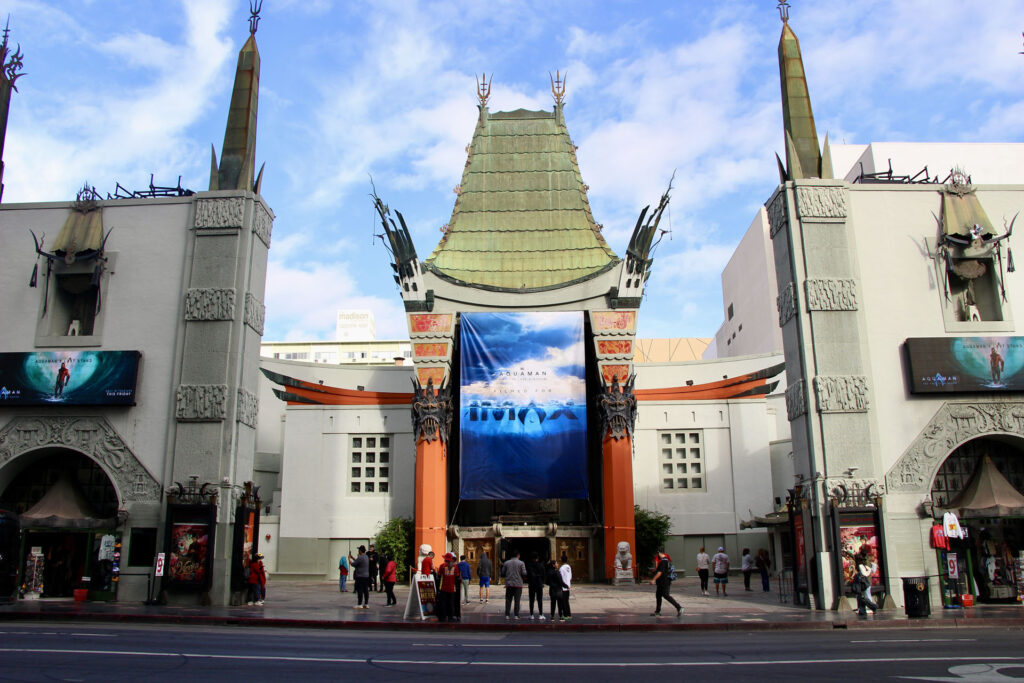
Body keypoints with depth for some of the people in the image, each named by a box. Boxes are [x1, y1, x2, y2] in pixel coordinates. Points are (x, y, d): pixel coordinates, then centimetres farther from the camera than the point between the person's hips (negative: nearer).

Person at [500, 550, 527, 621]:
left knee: (508, 600, 6)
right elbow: (524, 573, -7)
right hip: (518, 584, -2)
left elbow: (502, 573, 8)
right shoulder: (521, 563, -2)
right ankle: (516, 615, -1)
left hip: (509, 584, 2)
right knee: (517, 600, 2)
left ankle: (507, 615, 3)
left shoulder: (506, 563, 6)